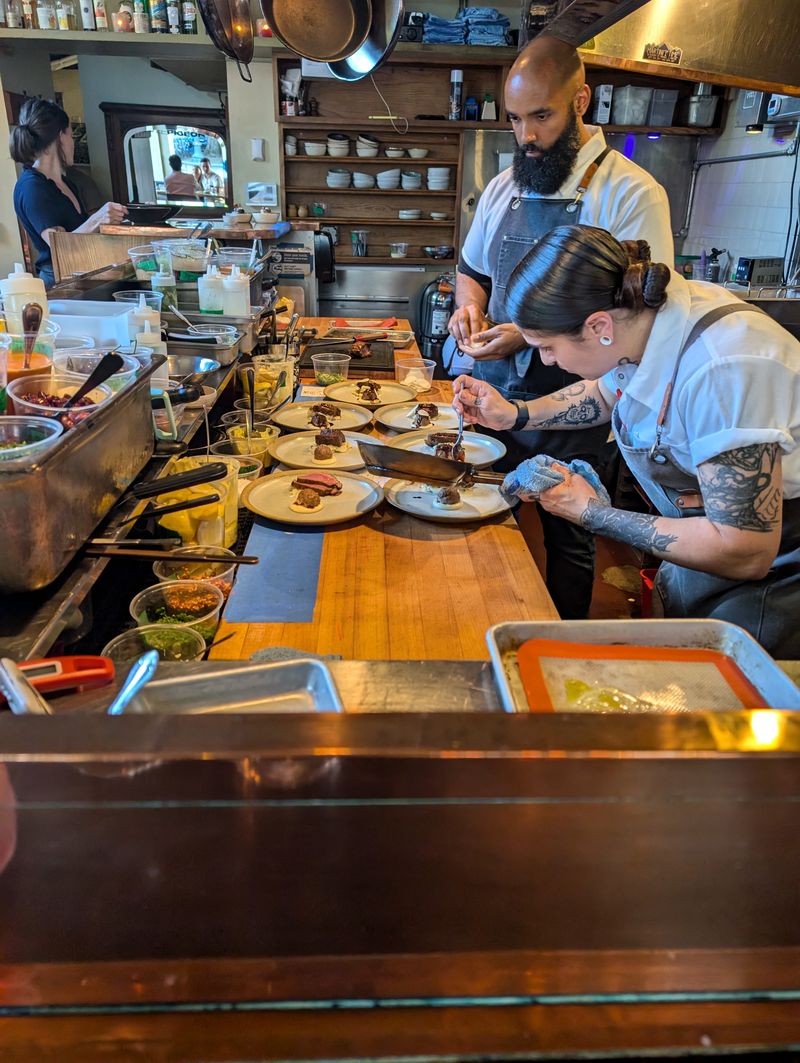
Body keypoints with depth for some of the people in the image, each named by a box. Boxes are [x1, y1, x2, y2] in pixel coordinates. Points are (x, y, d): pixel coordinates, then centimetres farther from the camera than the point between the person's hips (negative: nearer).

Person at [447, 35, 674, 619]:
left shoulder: (633, 193, -12)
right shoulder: (503, 187, 8)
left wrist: (532, 336, -25)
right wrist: (470, 306, -3)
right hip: (495, 398, 6)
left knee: (568, 541, 10)